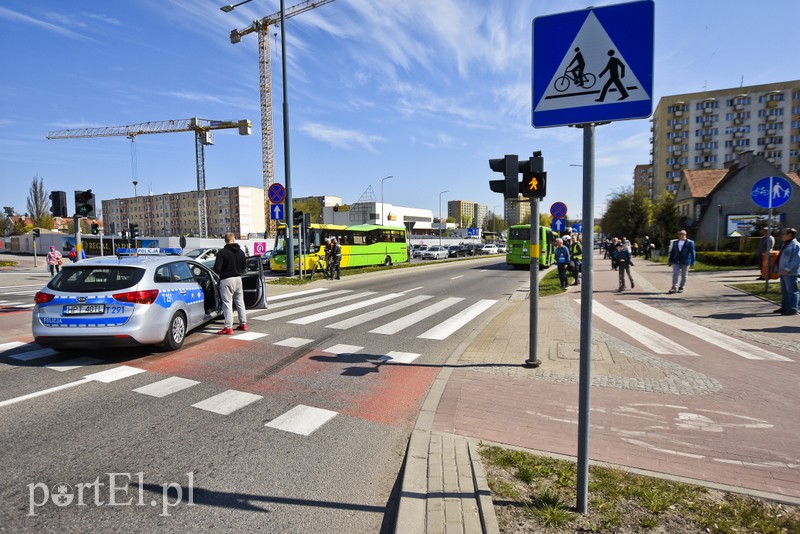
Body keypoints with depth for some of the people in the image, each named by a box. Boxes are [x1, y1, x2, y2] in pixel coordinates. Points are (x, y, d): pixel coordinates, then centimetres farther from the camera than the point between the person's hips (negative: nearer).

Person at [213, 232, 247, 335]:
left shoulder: (222, 252, -14)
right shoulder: (240, 251, 5)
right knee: (240, 302, 16)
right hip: (238, 279, 6)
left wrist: (222, 273, 3)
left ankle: (228, 328, -3)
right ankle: (243, 324, 23)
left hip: (226, 280, -6)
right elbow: (244, 267, 12)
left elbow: (216, 269, -17)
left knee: (227, 304, -3)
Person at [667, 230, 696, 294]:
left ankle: (681, 288, 15)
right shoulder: (675, 242, 8)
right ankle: (674, 288, -6)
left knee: (684, 275, 6)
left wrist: (692, 262, -6)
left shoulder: (690, 243, -2)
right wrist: (670, 260, 11)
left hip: (685, 262, -2)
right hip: (676, 261, 2)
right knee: (675, 274, -6)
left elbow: (692, 253, -2)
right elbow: (672, 252, 12)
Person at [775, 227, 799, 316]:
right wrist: (780, 270, 18)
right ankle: (785, 307, 24)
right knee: (784, 291, 16)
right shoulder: (786, 245, 17)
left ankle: (792, 309, -2)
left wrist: (787, 269, -23)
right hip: (783, 272, 10)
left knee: (792, 291, -5)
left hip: (790, 273, -10)